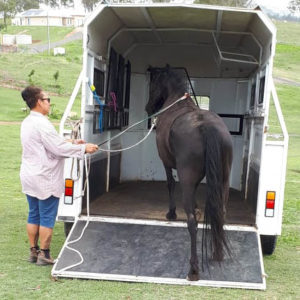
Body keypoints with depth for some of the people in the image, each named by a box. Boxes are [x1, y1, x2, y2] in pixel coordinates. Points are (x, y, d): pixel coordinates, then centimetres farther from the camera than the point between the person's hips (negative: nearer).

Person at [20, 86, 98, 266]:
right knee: (47, 218, 2)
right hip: (45, 179, -9)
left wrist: (72, 143, 15)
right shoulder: (42, 123, -20)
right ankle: (44, 254, 9)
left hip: (30, 177, 9)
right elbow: (59, 148, -20)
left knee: (34, 215, 15)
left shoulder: (27, 122, 11)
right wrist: (84, 148, -10)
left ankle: (33, 251, 22)